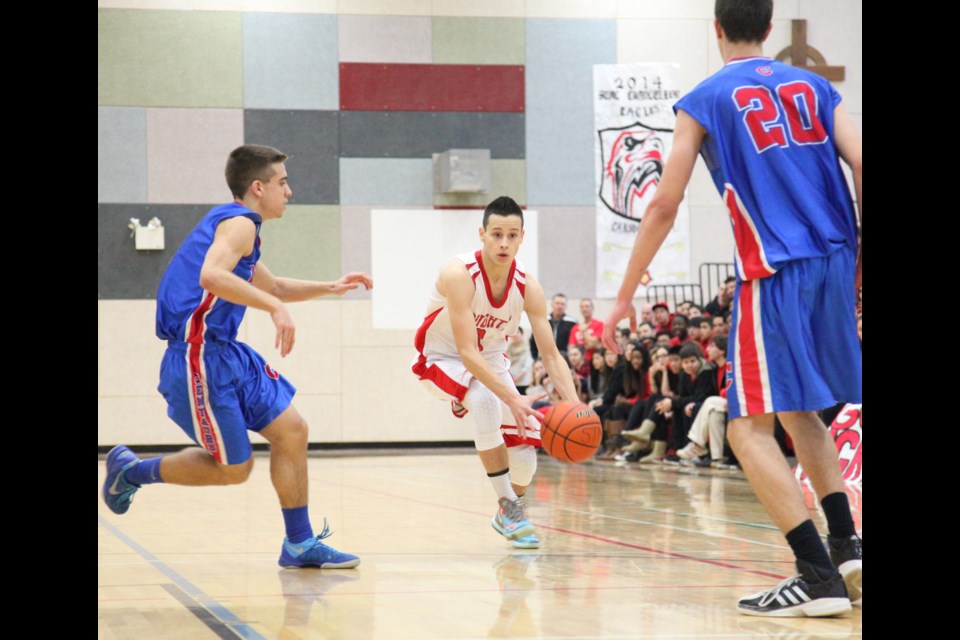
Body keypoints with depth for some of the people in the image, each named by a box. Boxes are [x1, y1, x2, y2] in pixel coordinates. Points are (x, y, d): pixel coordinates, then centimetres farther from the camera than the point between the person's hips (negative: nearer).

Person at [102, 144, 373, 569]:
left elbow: (273, 287, 36)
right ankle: (131, 471, 17)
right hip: (199, 359, -10)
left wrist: (330, 288, 27)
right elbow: (211, 275, -32)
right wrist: (275, 307, -33)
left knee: (291, 431, 5)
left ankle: (300, 545, 12)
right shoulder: (239, 223, -11)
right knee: (234, 468, -2)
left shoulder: (236, 224, 21)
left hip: (226, 355, 10)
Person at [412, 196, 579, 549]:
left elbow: (550, 354, -13)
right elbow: (466, 351, -37)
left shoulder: (527, 286, -17)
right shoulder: (459, 274, -32)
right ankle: (509, 506, -23)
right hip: (442, 359, -5)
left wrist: (574, 406, -29)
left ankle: (507, 516, 29)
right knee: (485, 399, -36)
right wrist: (512, 398, -46)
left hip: (490, 361, 5)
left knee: (524, 452, -4)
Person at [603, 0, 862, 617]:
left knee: (751, 427, -3)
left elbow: (664, 207, 1)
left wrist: (625, 295, 8)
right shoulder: (815, 87, 15)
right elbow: (862, 168, 3)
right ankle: (846, 548, 14)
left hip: (775, 273, -6)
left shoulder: (704, 100, 3)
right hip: (836, 265, 6)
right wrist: (857, 260, 14)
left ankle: (820, 577, -13)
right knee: (802, 413, 23)